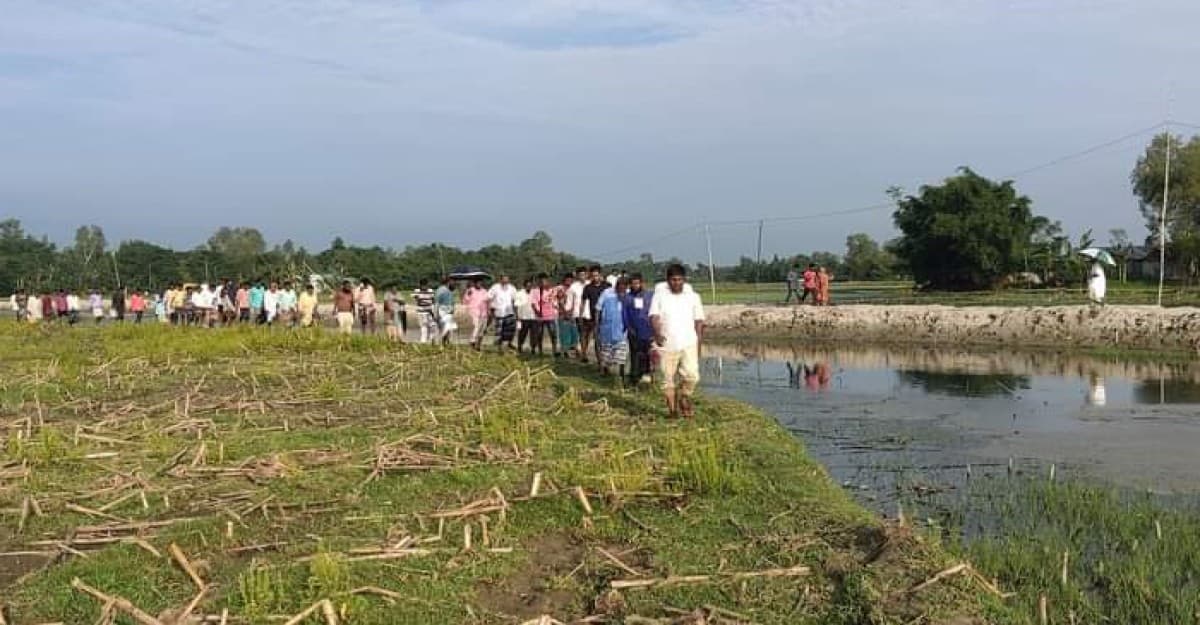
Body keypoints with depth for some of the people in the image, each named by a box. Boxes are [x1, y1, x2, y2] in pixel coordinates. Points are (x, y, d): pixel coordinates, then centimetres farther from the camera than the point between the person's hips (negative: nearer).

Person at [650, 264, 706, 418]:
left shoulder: (693, 297, 8)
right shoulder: (659, 297, 3)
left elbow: (699, 322, 11)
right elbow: (654, 317, -9)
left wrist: (698, 345, 7)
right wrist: (657, 333, -28)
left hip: (689, 344, 0)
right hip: (667, 345, 0)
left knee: (692, 376, -12)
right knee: (668, 379, 4)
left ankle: (684, 396, 16)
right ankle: (672, 408, 17)